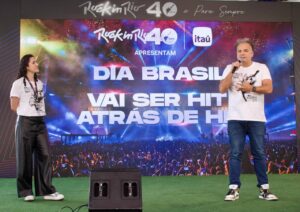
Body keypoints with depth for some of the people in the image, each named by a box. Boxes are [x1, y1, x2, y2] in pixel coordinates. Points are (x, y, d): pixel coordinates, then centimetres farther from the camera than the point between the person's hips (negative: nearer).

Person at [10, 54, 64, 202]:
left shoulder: (40, 84, 14)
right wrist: (27, 111, 2)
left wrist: (39, 114, 5)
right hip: (25, 123, -5)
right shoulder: (18, 84, -4)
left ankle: (47, 191, 3)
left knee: (44, 155, 0)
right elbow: (14, 106, -4)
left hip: (40, 122, 6)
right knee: (25, 158, 1)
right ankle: (26, 191, 12)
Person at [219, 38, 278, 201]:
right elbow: (222, 89, -4)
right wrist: (232, 71, -10)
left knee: (259, 154, 4)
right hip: (235, 119, 0)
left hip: (257, 119, 0)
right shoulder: (230, 68, 8)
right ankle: (234, 189, 3)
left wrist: (251, 88, -16)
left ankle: (264, 189, 11)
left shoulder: (262, 68, 6)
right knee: (235, 154, -1)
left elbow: (269, 88, -4)